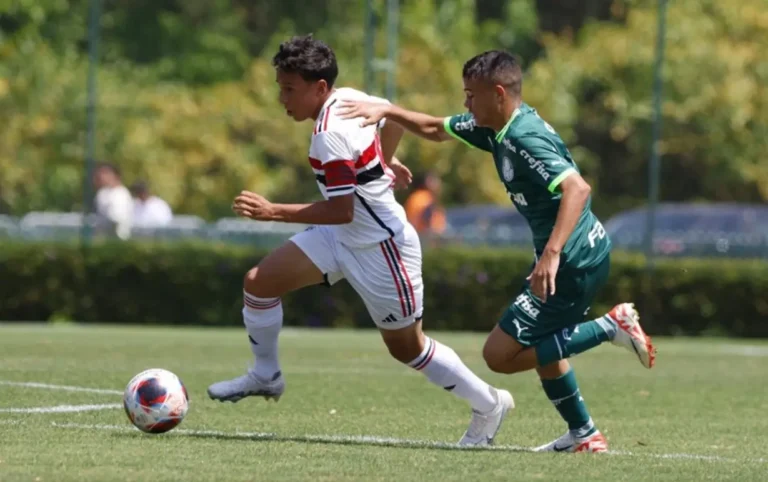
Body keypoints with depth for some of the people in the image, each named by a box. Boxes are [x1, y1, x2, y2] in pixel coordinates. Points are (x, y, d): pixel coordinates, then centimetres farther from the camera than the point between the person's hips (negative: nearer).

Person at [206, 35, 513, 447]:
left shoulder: (330, 136, -29)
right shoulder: (349, 98, -4)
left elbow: (342, 211, -29)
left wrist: (273, 212, -30)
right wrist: (385, 161, 29)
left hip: (380, 249, -9)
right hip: (343, 238, 9)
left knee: (406, 347, 7)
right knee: (258, 282, 0)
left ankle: (489, 405, 25)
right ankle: (265, 376, 19)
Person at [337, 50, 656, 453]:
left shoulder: (526, 140, -23)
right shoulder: (494, 128, 7)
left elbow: (577, 188, -36)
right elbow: (435, 129, 23)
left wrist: (552, 253, -43)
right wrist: (386, 112, 11)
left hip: (574, 264, -10)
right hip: (587, 254, 10)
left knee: (499, 354, -5)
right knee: (538, 341, 27)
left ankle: (609, 327, -9)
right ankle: (583, 434, 28)